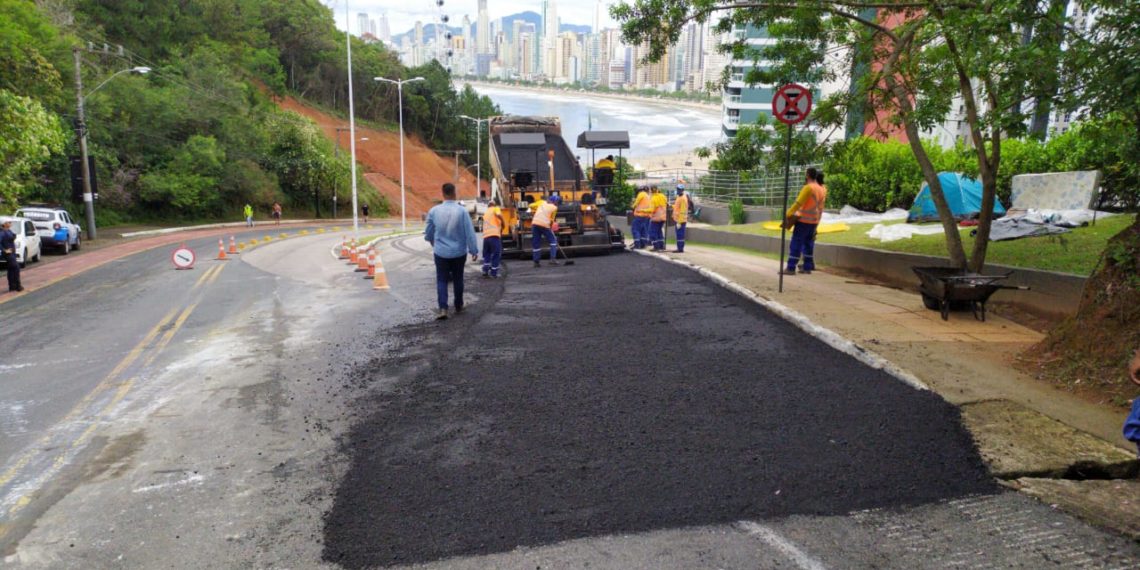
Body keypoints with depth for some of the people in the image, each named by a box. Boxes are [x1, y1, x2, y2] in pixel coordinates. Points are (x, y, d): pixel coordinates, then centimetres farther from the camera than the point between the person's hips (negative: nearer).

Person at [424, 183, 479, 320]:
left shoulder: (434, 211, -8)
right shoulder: (462, 211, -14)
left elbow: (428, 232, 7)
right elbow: (470, 233, -11)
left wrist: (433, 242, 28)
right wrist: (474, 250, -1)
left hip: (441, 252, 0)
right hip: (459, 252, 0)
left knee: (441, 280, 7)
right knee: (458, 279, 16)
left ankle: (443, 308, -7)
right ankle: (458, 306, 28)